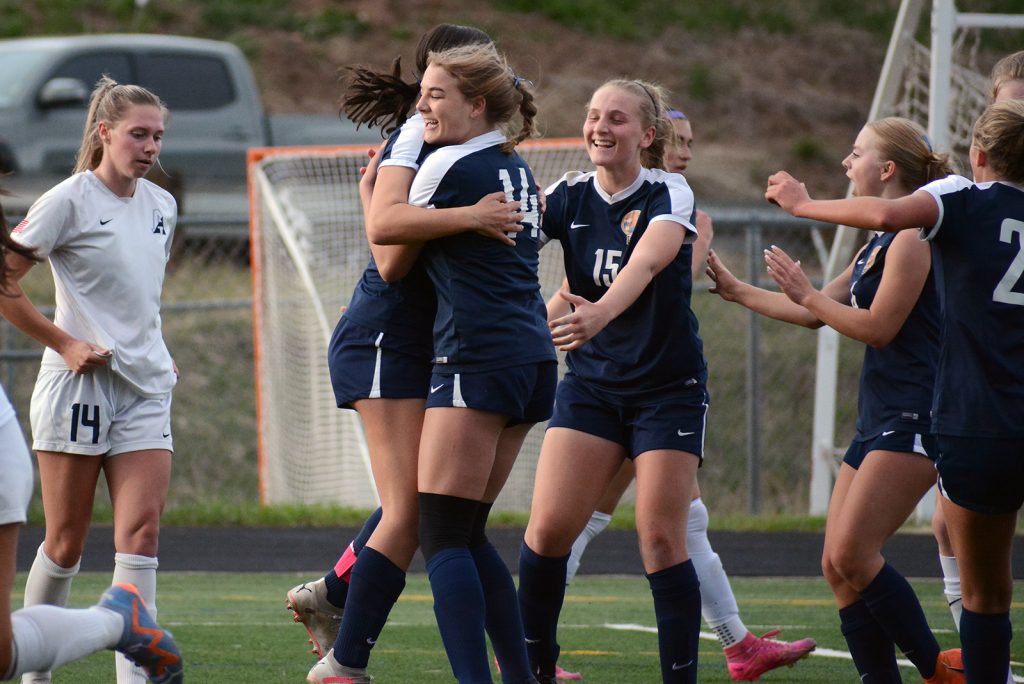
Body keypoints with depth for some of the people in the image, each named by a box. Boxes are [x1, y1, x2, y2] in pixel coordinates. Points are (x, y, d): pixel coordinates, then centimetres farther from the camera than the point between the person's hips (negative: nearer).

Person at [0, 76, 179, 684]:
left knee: (141, 532, -8)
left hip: (147, 388, 5)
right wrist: (63, 342, -11)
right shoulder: (69, 201, -8)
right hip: (79, 384, -5)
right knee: (66, 543, 1)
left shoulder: (162, 205, 11)